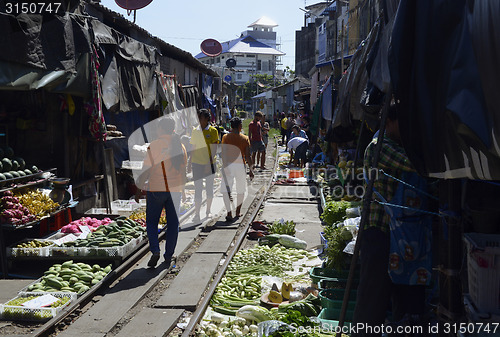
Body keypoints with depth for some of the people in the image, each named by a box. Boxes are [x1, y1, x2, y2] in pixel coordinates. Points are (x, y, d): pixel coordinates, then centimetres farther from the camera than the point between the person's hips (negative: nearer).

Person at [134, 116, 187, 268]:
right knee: (173, 223, 10)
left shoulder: (154, 145, -10)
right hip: (175, 189, 4)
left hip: (157, 189, -4)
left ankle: (155, 251, -6)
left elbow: (146, 171, -11)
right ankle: (169, 255, 15)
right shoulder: (180, 145, 4)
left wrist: (138, 190, -3)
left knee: (151, 222, 9)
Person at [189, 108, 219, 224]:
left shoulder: (213, 131, -5)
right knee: (198, 189, 1)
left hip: (209, 164, -2)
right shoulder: (195, 131, 5)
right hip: (197, 163, 2)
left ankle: (208, 211, 27)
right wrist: (190, 162, 8)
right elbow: (193, 148, 11)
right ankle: (196, 214, 3)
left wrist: (210, 163, -17)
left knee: (209, 188, 11)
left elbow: (214, 149, -9)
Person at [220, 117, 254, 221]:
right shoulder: (245, 138, 0)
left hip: (227, 165, -1)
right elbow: (247, 156, -3)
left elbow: (222, 153, -4)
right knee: (240, 190, 17)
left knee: (226, 190, 0)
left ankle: (229, 213, -13)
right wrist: (250, 169, 3)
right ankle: (238, 212, 27)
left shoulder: (226, 137, -2)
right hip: (240, 165, 1)